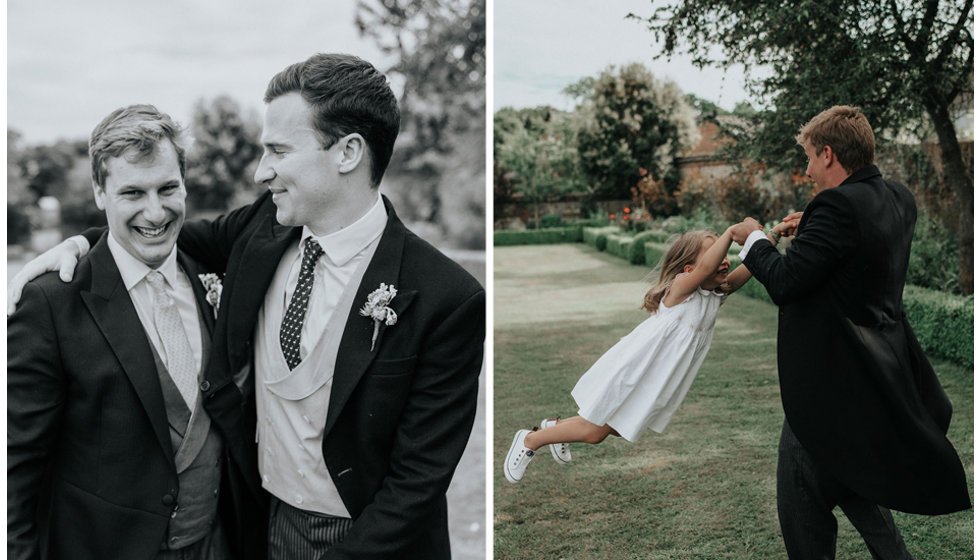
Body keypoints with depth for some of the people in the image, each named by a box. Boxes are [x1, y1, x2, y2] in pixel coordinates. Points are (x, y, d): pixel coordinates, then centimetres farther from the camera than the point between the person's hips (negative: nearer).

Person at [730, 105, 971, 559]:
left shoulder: (838, 205, -23)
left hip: (831, 383, -9)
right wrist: (811, 230, 18)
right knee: (849, 483, 27)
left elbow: (784, 283, -25)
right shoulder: (899, 200, 5)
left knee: (800, 498, 6)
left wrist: (753, 240, -8)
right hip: (883, 374, 9)